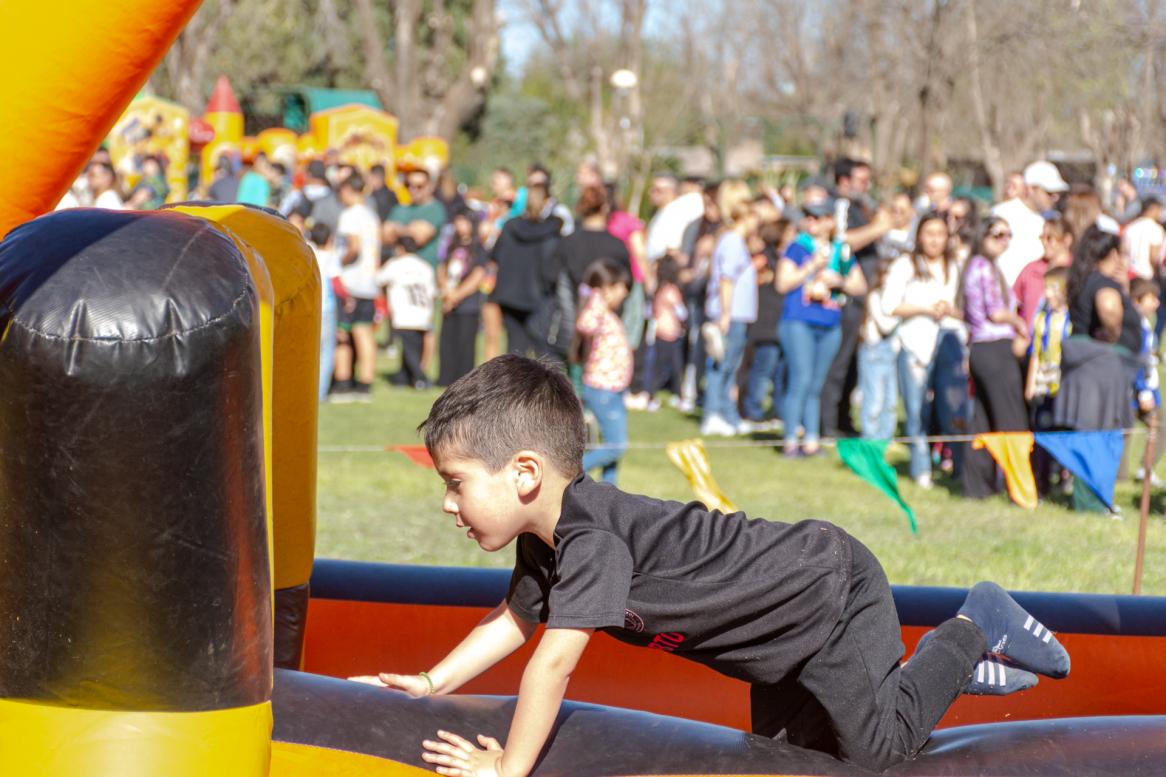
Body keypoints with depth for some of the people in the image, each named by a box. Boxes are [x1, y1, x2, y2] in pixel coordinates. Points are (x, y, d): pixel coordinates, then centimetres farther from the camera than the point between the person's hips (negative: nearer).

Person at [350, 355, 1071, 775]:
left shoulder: (591, 540, -34)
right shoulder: (548, 533, -2)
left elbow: (555, 659, -40)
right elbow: (517, 619, 12)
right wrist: (431, 684, 5)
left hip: (836, 590, -10)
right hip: (791, 620, 10)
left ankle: (972, 633, 12)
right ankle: (946, 671, 29)